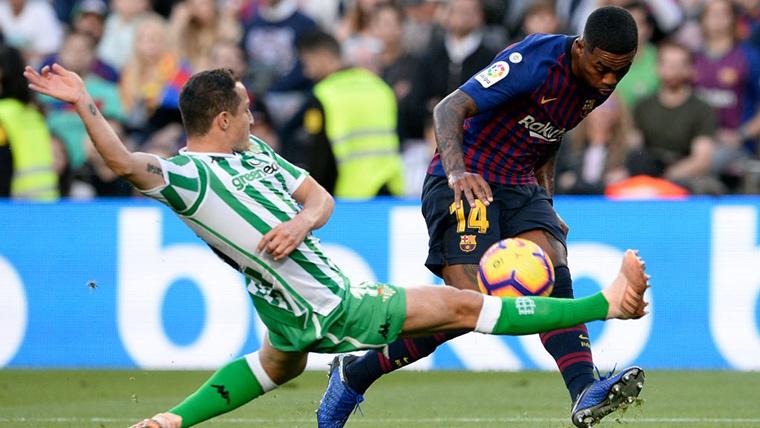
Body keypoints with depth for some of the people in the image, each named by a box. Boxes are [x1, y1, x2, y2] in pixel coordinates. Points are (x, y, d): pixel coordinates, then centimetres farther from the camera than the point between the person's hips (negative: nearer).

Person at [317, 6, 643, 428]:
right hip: (463, 183, -7)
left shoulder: (599, 83, 4)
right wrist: (457, 171, -45)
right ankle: (354, 373, -3)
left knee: (554, 274, -20)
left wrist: (545, 207, 16)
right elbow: (450, 108, -28)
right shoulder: (534, 60, -21)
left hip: (520, 186, 7)